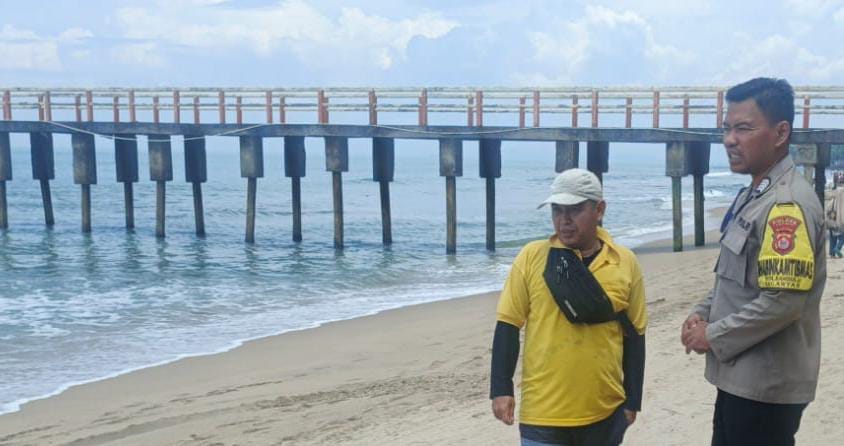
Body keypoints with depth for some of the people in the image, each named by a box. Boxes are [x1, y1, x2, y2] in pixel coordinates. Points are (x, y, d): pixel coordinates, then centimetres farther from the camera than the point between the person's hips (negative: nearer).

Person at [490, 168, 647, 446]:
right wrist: (501, 388, -7)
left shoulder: (626, 263, 1)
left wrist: (632, 400, 8)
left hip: (605, 411, 2)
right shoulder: (532, 256, -4)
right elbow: (508, 324, -2)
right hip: (544, 411, -2)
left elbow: (634, 335, 7)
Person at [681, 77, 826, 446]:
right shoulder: (752, 195, 11)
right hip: (740, 376, 10)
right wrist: (702, 314, 6)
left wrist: (713, 337, -17)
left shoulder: (788, 204, -21)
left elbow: (782, 302, -28)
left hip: (766, 385, -9)